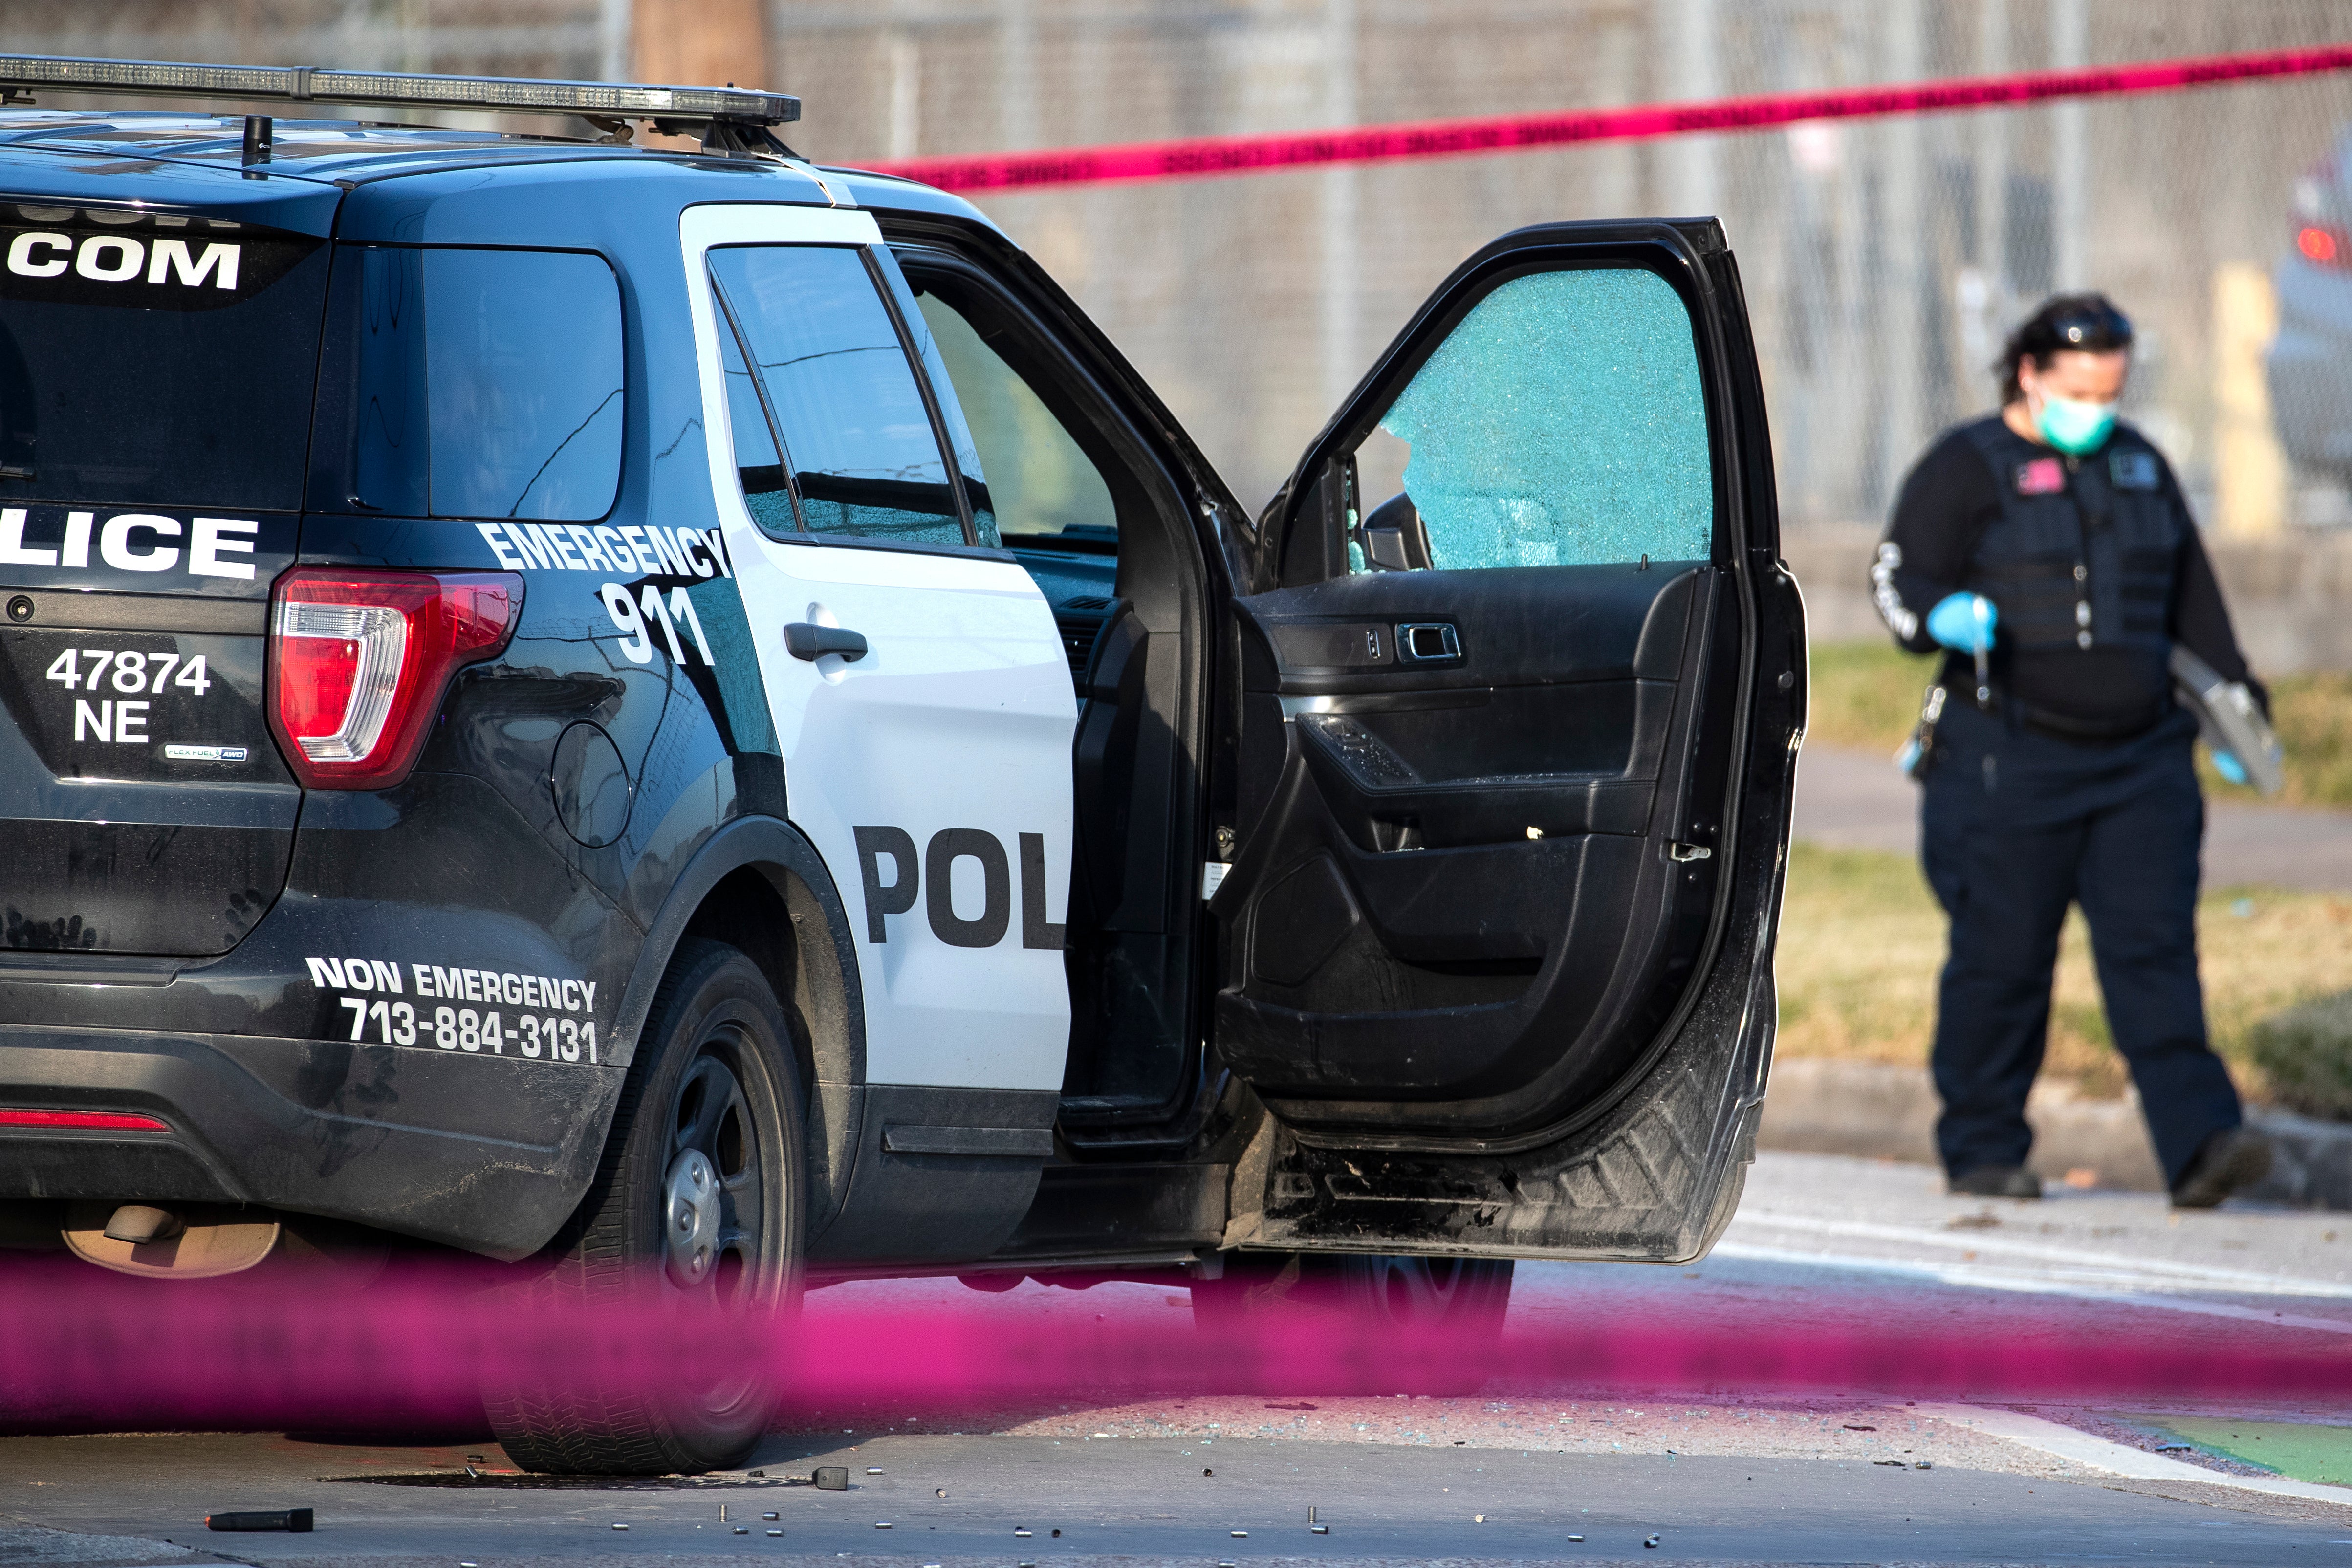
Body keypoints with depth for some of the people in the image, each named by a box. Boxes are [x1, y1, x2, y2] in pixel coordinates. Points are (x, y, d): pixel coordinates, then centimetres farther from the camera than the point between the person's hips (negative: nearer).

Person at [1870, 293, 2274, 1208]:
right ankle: (1981, 1150, 15)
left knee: (2154, 946, -7)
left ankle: (2200, 1146, -18)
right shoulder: (1966, 471, -1)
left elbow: (2190, 595, 25)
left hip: (2139, 758, 4)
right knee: (2002, 959, 0)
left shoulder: (2139, 466, 16)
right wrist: (1943, 617, -30)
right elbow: (1900, 579, -9)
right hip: (2009, 762, -4)